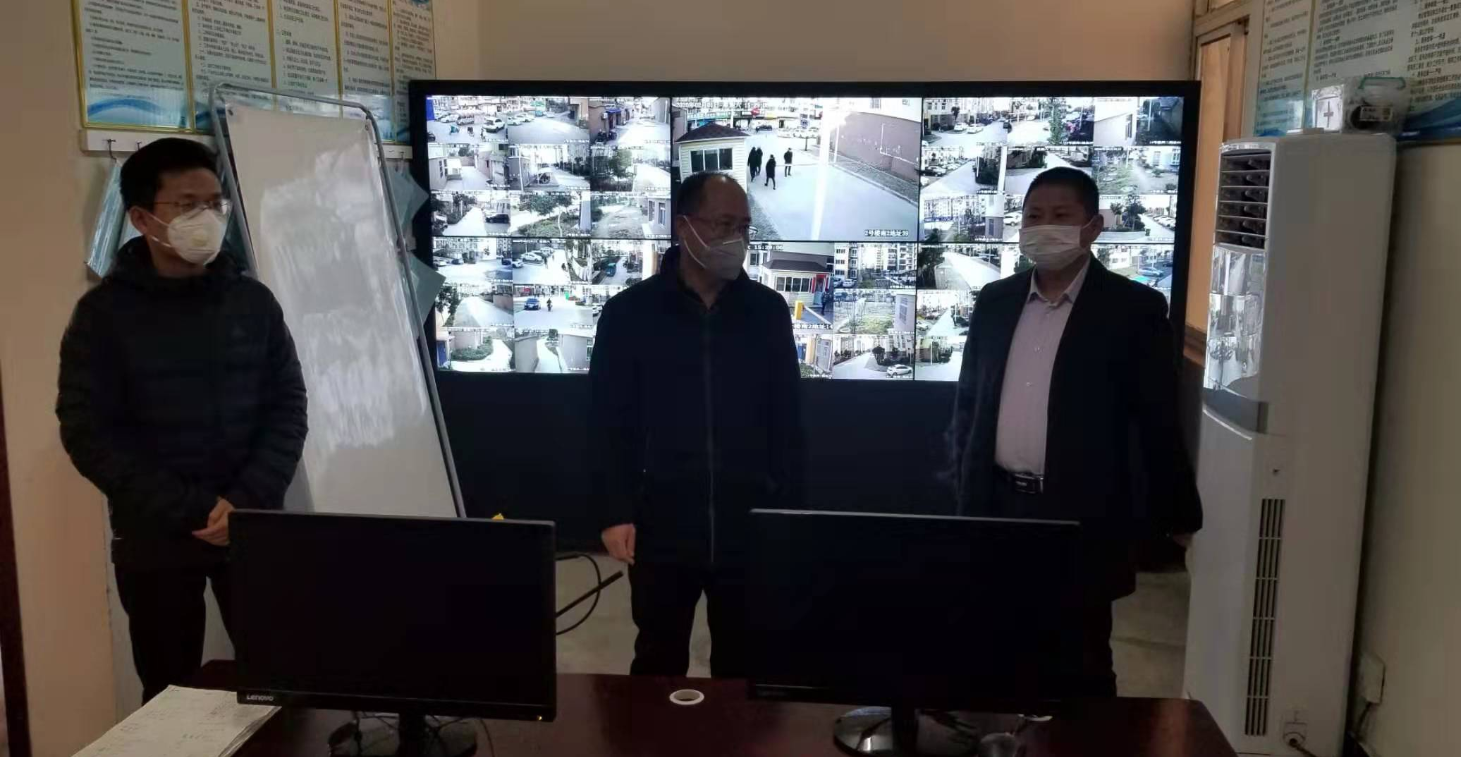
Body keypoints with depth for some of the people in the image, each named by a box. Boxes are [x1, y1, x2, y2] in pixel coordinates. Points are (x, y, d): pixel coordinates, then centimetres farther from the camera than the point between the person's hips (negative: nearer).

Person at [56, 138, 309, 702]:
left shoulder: (253, 301, 4)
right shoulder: (104, 313, -3)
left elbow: (289, 407, 3)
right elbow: (88, 434, -8)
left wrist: (246, 501, -12)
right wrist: (194, 512, -15)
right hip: (156, 540, -1)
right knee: (171, 694, 8)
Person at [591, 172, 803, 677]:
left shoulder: (768, 312, 3)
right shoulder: (628, 313, -3)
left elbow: (786, 421, 7)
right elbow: (608, 423, -1)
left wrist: (788, 512, 5)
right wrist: (615, 514, -7)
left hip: (749, 530, 2)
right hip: (661, 529, -1)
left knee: (745, 663, 13)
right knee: (659, 664, 14)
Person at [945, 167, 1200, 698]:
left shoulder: (1134, 308, -6)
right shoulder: (995, 301, 7)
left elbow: (1158, 421, -5)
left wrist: (1173, 515, -2)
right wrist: (964, 486, 12)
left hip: (1083, 515, -4)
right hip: (997, 506, 4)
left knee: (1081, 661, 7)